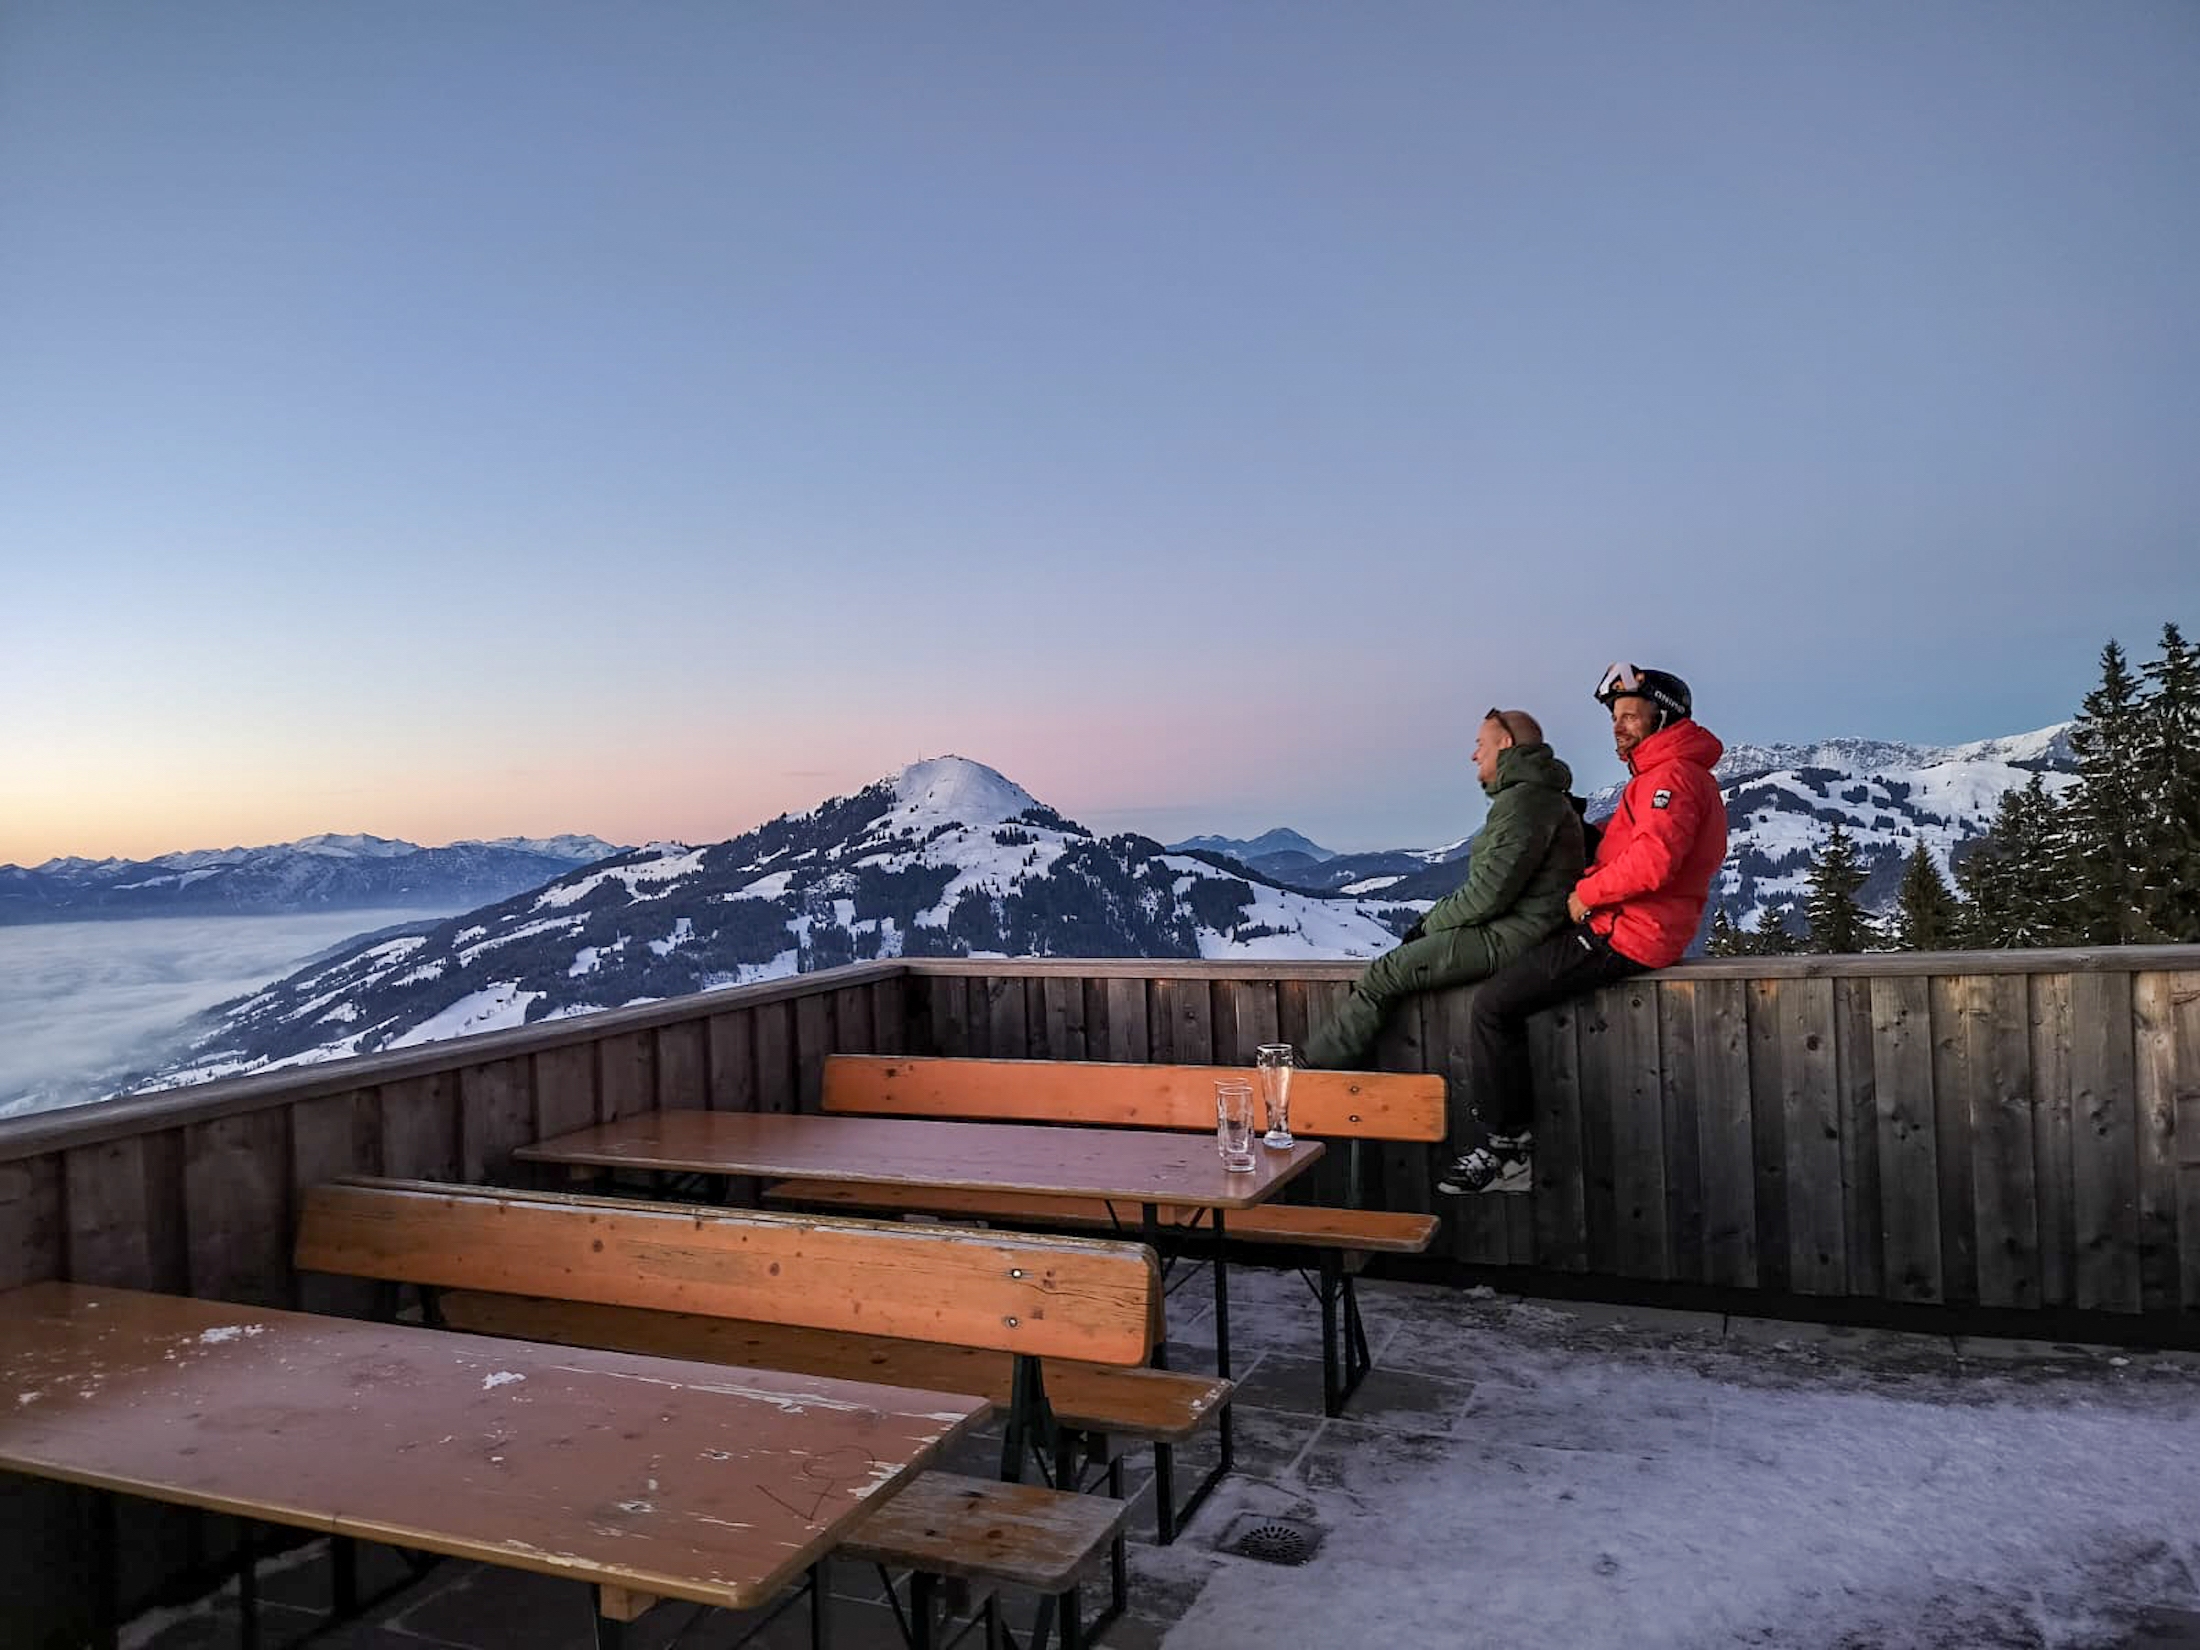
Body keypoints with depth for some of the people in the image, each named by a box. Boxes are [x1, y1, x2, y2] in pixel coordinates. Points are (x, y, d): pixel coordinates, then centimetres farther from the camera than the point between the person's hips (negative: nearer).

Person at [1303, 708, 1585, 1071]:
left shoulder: (1523, 800, -15)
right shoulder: (1537, 796, 21)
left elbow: (1490, 892, -22)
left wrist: (1430, 924, -7)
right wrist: (1432, 920, 11)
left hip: (1504, 941, -11)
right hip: (1507, 932, 11)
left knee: (1380, 977, -10)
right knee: (1395, 963, 13)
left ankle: (1310, 1071, -5)